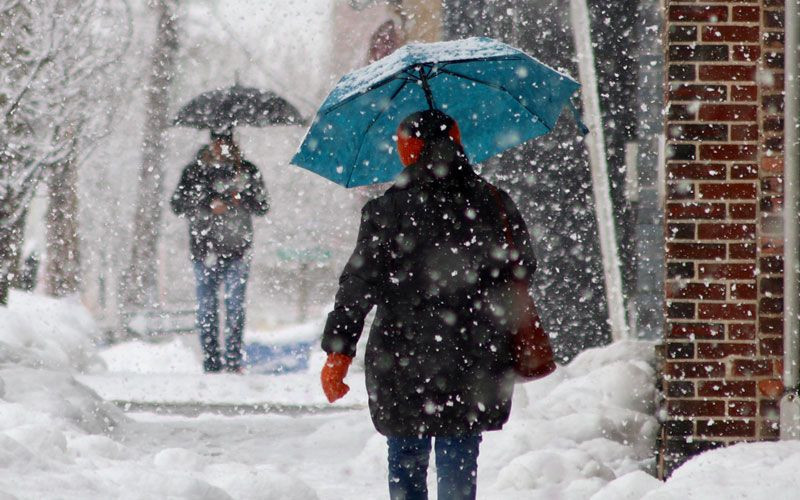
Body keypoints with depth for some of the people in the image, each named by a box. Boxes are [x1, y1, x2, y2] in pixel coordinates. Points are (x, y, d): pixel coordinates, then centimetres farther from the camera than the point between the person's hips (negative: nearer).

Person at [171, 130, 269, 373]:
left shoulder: (247, 171, 7)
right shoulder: (195, 171, 5)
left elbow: (263, 207, 8)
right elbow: (178, 205, 2)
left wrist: (242, 200, -12)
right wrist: (209, 205, -12)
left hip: (237, 248, 0)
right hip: (204, 248, 0)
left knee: (235, 305, -4)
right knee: (206, 307, 0)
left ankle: (234, 360, -1)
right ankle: (211, 363, 3)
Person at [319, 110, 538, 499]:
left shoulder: (387, 210, -9)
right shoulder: (494, 204, 0)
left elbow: (358, 285, -10)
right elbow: (524, 268, 12)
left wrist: (338, 351, -6)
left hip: (405, 363, -2)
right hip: (477, 362, 2)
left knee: (406, 461, 12)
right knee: (460, 461, 10)